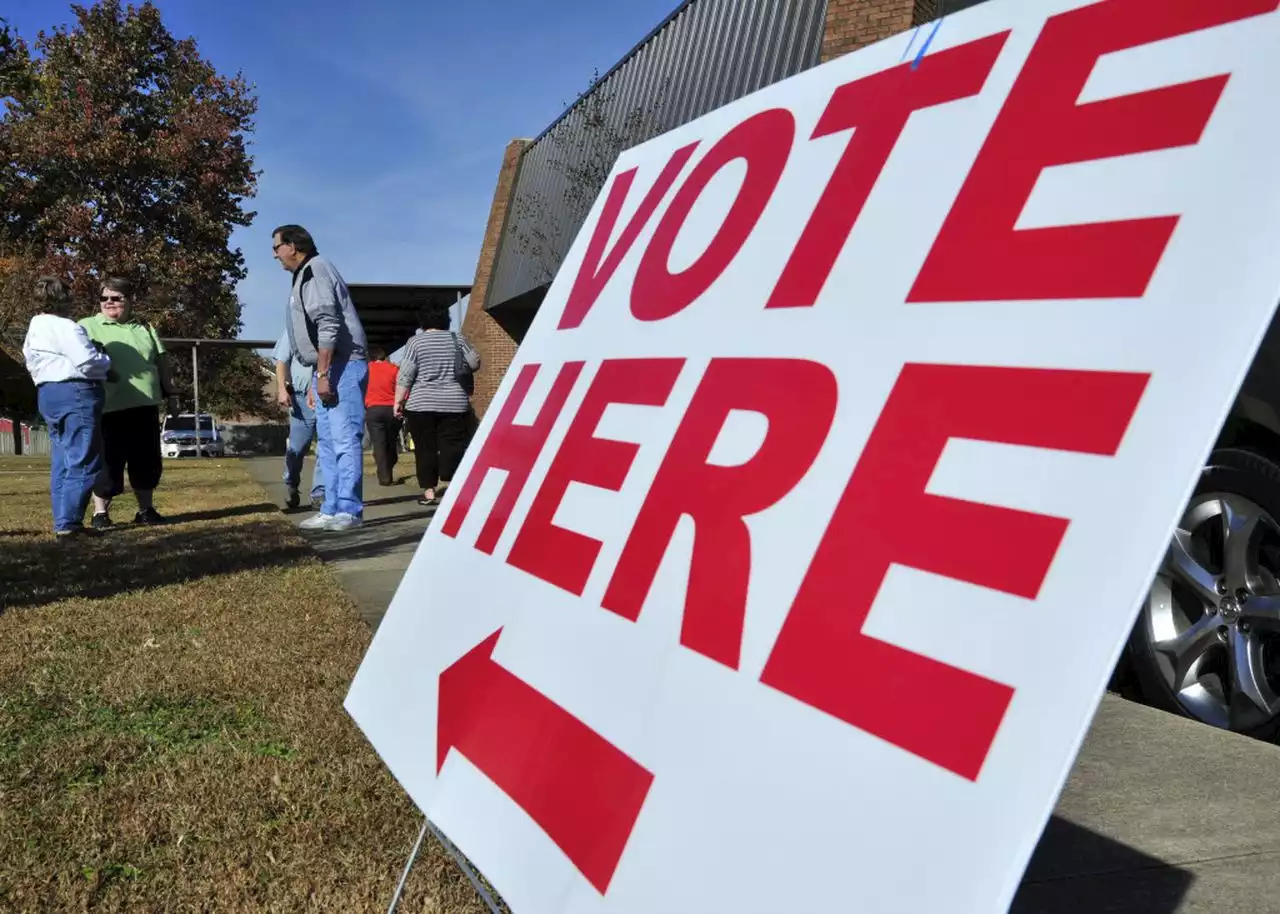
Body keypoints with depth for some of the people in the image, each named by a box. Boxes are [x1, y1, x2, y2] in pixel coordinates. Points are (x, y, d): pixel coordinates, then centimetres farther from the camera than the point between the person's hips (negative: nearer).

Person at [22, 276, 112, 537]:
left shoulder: (34, 330, 19)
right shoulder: (65, 327, -13)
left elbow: (31, 363, 22)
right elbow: (87, 361, -21)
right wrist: (107, 364, -1)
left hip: (46, 394, 10)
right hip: (76, 393, -10)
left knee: (63, 461, 12)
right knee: (83, 461, -10)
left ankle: (62, 521, 13)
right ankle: (68, 522, -14)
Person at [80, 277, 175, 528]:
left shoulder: (145, 328, 17)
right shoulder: (88, 327, 3)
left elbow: (161, 362, 19)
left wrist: (169, 393, 16)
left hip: (145, 406, 4)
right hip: (109, 408, -4)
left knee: (146, 461, 10)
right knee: (108, 462, -1)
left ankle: (146, 510, 21)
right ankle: (100, 512, 9)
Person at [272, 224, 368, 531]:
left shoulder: (315, 269, -9)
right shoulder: (304, 275, 22)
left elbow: (329, 325, -19)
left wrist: (322, 374, -21)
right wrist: (315, 379, 23)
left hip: (342, 367, -11)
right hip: (328, 370, 11)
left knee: (345, 440, -10)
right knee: (327, 442, 11)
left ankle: (349, 510, -9)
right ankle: (332, 510, 15)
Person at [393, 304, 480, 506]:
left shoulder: (416, 341, 1)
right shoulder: (457, 339, 6)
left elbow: (405, 376, -4)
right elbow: (475, 363, 9)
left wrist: (398, 401, 0)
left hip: (421, 404, -1)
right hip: (454, 403, 1)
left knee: (425, 448, 5)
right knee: (454, 447, 2)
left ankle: (429, 490, 3)